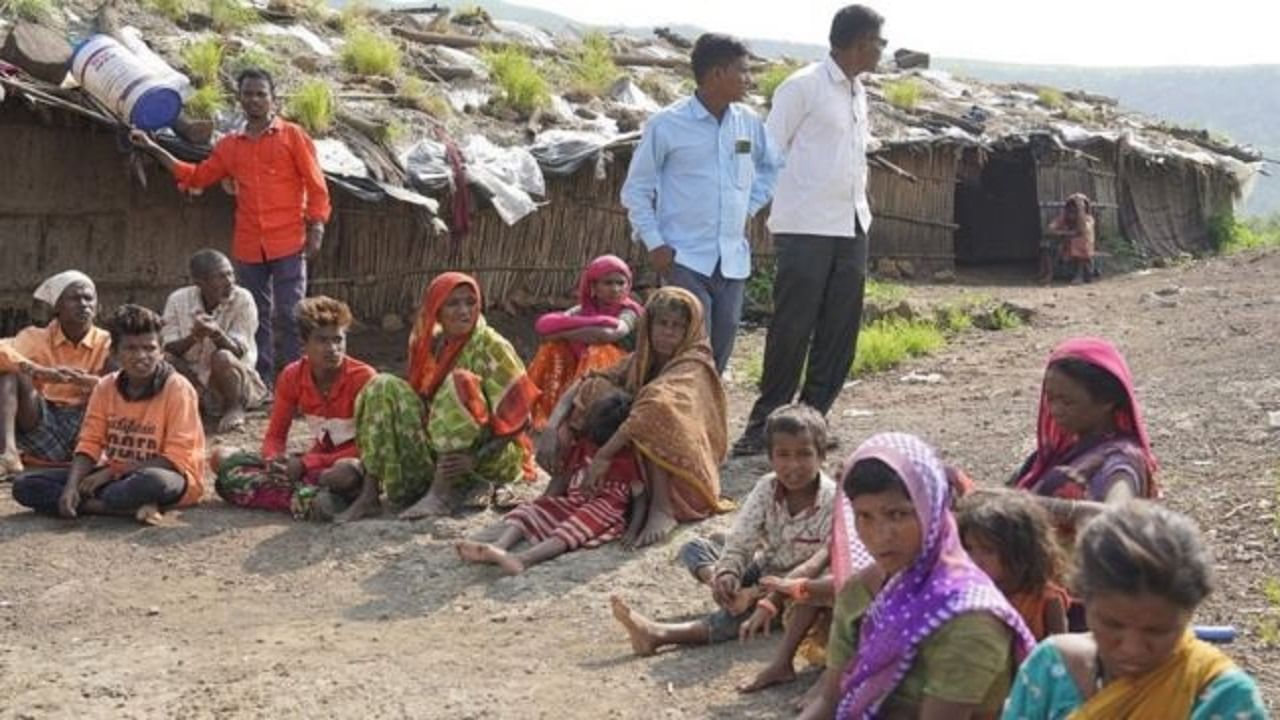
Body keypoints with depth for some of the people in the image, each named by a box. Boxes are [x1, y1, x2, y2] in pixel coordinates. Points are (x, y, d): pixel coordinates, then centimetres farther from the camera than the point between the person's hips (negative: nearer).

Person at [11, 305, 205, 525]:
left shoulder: (177, 388, -13)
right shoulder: (105, 387, 2)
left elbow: (177, 459, -16)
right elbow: (89, 444, 1)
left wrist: (111, 472, -16)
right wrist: (72, 486, -19)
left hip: (168, 476, -7)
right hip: (114, 476, 7)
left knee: (153, 481, -44)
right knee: (25, 485, -11)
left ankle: (86, 504, -17)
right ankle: (133, 508, -23)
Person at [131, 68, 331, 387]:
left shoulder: (292, 136, 2)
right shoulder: (230, 145, 14)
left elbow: (315, 185, -1)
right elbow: (196, 176, 20)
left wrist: (316, 229, -9)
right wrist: (154, 149, 16)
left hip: (288, 244, -5)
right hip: (248, 248, 5)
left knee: (289, 315, -6)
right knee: (256, 318, 8)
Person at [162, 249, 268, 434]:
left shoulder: (242, 299, -13)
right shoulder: (178, 300, -6)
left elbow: (237, 352, -17)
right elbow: (168, 349, -10)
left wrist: (216, 334, -38)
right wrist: (194, 337, -30)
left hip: (236, 382, -2)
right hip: (194, 380, 2)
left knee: (222, 358, -34)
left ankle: (235, 408, -7)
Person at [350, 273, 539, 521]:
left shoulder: (492, 347, -11)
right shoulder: (429, 345, 5)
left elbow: (518, 419, -16)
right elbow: (422, 399, 14)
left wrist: (476, 459, -26)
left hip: (492, 457, -5)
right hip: (436, 452, 6)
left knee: (458, 383, -29)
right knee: (384, 387, -8)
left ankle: (442, 494, -35)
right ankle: (369, 493, -17)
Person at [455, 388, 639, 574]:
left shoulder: (630, 458, -7)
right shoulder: (585, 445, 10)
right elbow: (563, 477, 14)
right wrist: (543, 503, 9)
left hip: (604, 512, -8)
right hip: (573, 502, 8)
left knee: (576, 528, -38)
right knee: (531, 510, -14)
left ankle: (524, 558, -64)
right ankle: (499, 546, -44)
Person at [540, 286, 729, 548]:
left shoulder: (693, 366, -14)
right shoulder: (639, 362, 5)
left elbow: (659, 405, -33)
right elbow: (581, 386, -1)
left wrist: (604, 455, -38)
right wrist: (551, 428, -20)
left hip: (685, 482, -7)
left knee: (656, 413, -30)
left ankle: (662, 508, -26)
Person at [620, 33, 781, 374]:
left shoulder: (749, 122, 6)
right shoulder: (666, 124, -7)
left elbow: (772, 166, 25)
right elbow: (636, 190, 0)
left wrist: (749, 208, 13)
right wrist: (654, 243, -7)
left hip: (733, 260, 5)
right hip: (685, 259, -5)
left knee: (720, 352, 8)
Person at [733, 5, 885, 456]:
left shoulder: (857, 93, 16)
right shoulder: (803, 87, -8)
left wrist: (860, 208, 15)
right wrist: (768, 209, -9)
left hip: (851, 228, 8)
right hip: (806, 228, -7)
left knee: (840, 332, 7)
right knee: (792, 329, -4)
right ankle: (765, 424, 5)